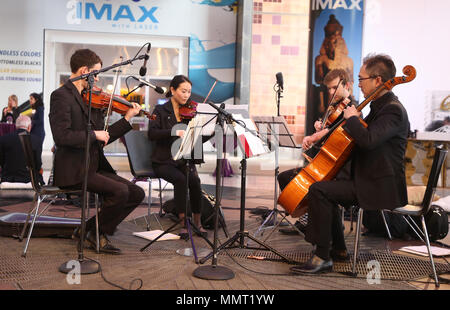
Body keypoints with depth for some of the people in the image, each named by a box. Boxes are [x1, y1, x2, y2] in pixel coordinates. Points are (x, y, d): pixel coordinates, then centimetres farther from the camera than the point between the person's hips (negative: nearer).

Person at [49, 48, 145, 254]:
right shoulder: (61, 96, -9)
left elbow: (103, 137, 15)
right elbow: (61, 136, -22)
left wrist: (127, 119, 10)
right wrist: (93, 134, -15)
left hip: (95, 167, 9)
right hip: (73, 171, -9)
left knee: (137, 193, 0)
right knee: (120, 191, -24)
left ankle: (88, 230, 8)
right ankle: (96, 234, 0)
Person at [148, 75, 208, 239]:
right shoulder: (161, 110, 1)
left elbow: (199, 138, 3)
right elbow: (152, 134, -16)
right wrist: (174, 132, -29)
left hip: (184, 160, 2)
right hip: (164, 162, -2)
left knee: (194, 180, -27)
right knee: (180, 179, -31)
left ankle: (197, 222, -12)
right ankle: (183, 223, -19)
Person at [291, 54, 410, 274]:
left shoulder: (393, 110, -17)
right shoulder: (380, 106, 15)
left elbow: (368, 139, -34)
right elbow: (359, 137, 28)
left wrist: (352, 117, -17)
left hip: (380, 187, -11)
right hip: (370, 181, 11)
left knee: (318, 190, -22)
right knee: (327, 187, 23)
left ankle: (322, 257, -17)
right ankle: (338, 249, 26)